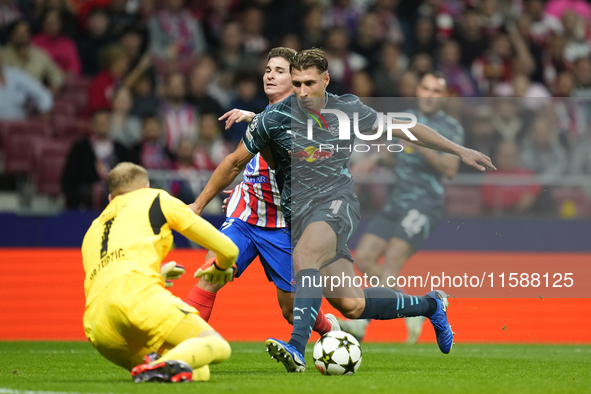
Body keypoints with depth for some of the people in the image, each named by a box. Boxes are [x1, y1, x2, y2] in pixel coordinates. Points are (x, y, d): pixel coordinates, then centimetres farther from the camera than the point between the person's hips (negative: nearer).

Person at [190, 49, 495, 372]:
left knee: (303, 255, -35)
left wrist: (459, 150, 14)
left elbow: (401, 129, 11)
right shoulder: (274, 119, -4)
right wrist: (198, 204, 9)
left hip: (336, 203, -2)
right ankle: (429, 305, 20)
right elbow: (235, 163, 8)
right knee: (351, 305, -4)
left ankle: (296, 348, -44)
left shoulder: (348, 110, -1)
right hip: (299, 212, 2)